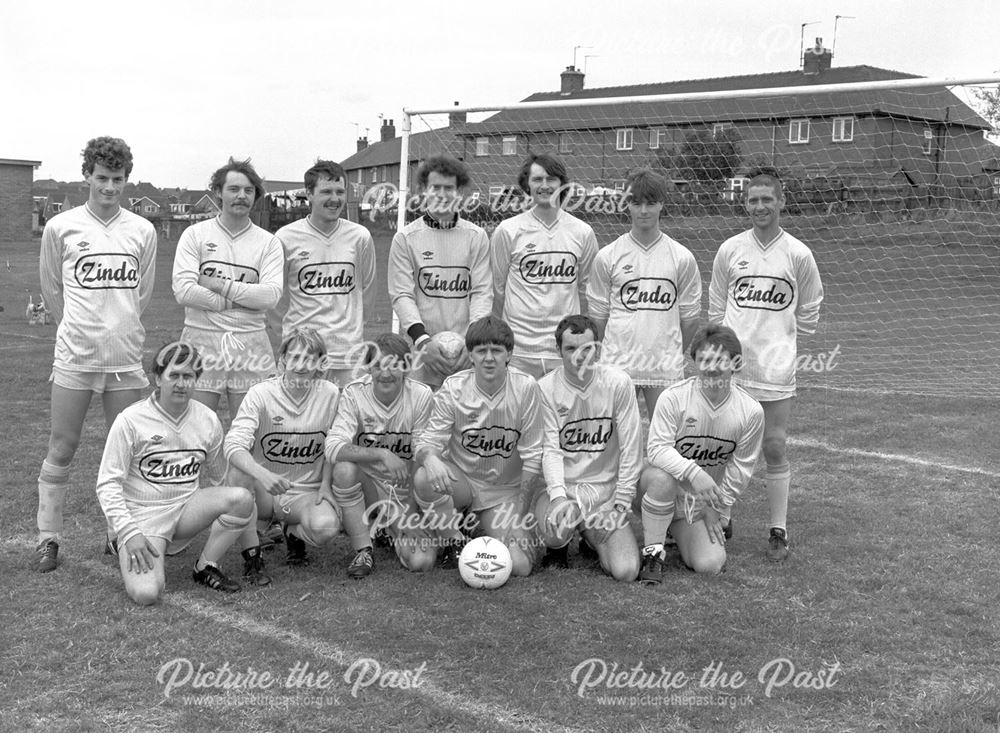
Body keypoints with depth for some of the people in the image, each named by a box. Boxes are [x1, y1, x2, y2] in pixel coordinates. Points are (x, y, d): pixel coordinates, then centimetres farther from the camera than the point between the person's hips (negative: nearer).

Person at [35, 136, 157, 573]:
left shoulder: (142, 231, 5)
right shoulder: (60, 227, 1)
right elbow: (51, 291, 9)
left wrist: (114, 326, 12)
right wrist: (81, 329, 12)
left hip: (125, 358, 2)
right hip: (74, 356, -1)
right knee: (61, 449, 2)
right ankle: (48, 537, 14)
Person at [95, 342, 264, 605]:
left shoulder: (208, 420, 2)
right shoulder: (131, 420, -10)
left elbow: (216, 479, 17)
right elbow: (108, 483, -9)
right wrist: (129, 533, -16)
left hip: (187, 509, 4)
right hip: (142, 515, -4)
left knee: (242, 497, -25)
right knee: (146, 593, -27)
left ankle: (207, 567, -6)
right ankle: (127, 551, 9)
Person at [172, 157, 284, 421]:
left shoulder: (268, 242, 7)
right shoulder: (195, 235, 4)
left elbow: (271, 295, -7)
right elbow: (183, 291, -8)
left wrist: (223, 286, -11)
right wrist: (242, 300, -7)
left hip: (250, 344, 1)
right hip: (202, 340, -1)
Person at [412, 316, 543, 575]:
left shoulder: (526, 388, -13)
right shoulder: (453, 388, -10)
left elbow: (532, 456, -9)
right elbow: (428, 441, -12)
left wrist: (520, 516, -10)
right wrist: (430, 458, -38)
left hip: (506, 491, 0)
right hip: (460, 480, 0)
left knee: (519, 566, -19)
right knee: (424, 478, -33)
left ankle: (487, 529, 16)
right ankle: (454, 542, -5)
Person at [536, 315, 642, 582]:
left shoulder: (618, 383, -6)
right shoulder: (546, 388, -5)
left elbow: (630, 449, -4)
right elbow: (550, 449, -9)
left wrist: (620, 506, -6)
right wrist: (559, 496, -26)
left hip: (605, 488, 1)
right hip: (561, 486, -1)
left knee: (625, 571, -16)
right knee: (556, 530, -35)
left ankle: (593, 535, 21)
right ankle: (559, 546, 7)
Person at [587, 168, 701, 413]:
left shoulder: (682, 257, 1)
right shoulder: (607, 257, 1)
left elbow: (689, 315, 7)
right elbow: (599, 313, 7)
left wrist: (672, 353, 11)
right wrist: (617, 347, 9)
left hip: (665, 366, 0)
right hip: (617, 365, 0)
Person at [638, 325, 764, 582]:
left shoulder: (751, 411, -9)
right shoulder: (673, 397, -17)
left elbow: (740, 468, -1)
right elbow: (657, 449, -22)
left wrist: (716, 508, -1)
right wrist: (694, 472, -37)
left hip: (708, 498, 3)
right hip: (669, 488, -3)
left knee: (710, 565, -15)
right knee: (662, 477, -39)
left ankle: (679, 533, 22)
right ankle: (652, 552, -16)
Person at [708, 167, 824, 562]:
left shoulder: (798, 254, -1)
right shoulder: (730, 249, 3)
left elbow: (808, 312, 10)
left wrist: (777, 335, 12)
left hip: (776, 368, -1)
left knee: (775, 447, 1)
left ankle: (778, 530, 10)